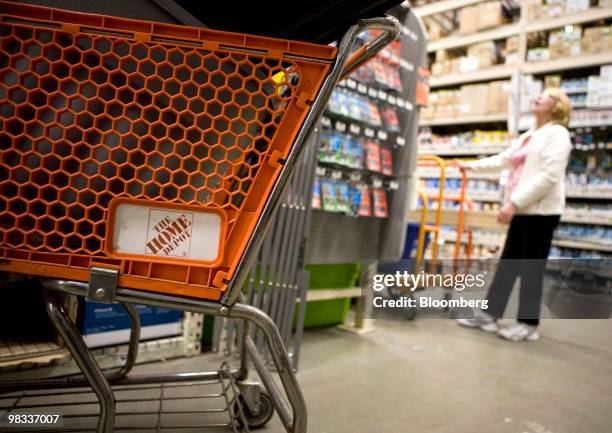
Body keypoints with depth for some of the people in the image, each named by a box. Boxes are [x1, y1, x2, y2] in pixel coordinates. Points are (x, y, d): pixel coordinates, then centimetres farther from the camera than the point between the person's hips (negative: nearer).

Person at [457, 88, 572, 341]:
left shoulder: (557, 133, -7)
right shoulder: (528, 136, 19)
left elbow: (550, 176, -17)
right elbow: (503, 159, 28)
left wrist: (514, 202, -22)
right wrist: (472, 166, 29)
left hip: (541, 210, -8)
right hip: (523, 210, 8)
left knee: (532, 268, -1)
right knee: (508, 264, 9)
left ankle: (529, 324, 11)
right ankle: (488, 315, 15)